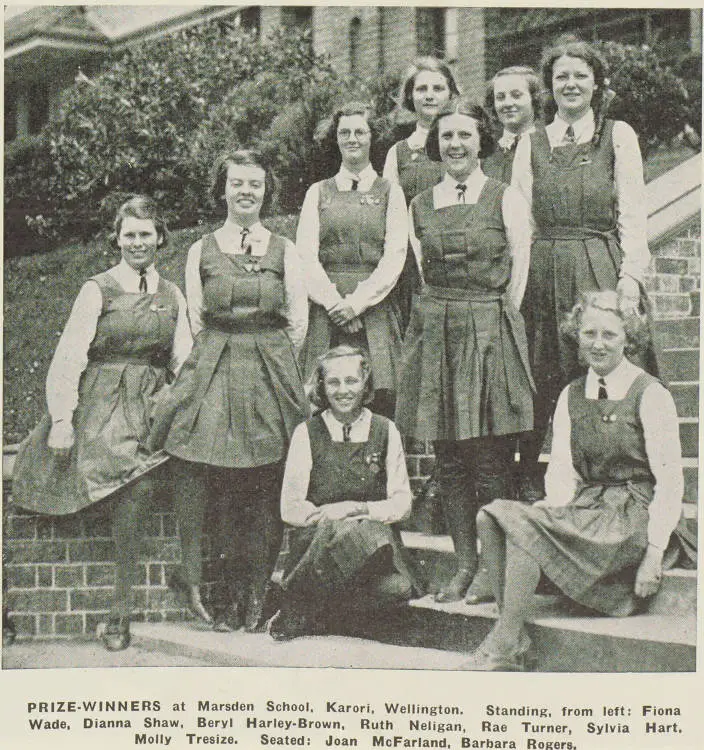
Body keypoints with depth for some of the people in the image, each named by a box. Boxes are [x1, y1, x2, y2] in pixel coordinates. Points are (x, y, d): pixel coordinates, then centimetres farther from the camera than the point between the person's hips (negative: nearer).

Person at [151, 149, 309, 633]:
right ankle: (227, 593, 5)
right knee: (217, 484, -4)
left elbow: (299, 322, 7)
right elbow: (197, 320, 10)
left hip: (273, 372, 0)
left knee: (266, 487, -2)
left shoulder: (284, 250, 8)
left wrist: (267, 357, 5)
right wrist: (228, 352, 5)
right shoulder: (201, 251, 9)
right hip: (214, 372, 0)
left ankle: (257, 592, 5)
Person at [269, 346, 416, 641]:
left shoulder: (385, 431, 9)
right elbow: (290, 508, 2)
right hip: (314, 540, -2)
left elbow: (402, 503, 6)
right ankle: (296, 611, -17)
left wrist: (360, 509, -12)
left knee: (396, 588, -31)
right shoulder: (307, 433, 5)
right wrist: (328, 514, -15)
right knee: (347, 531, -38)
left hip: (374, 533, 2)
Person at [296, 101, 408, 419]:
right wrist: (334, 301, -9)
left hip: (374, 307, -1)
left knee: (380, 400, -8)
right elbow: (306, 255, 5)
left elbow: (395, 256, 1)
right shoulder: (318, 192, 14)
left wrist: (358, 302, -10)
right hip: (326, 309, 1)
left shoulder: (390, 192, 11)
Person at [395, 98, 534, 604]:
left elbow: (518, 276, -1)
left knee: (492, 461, -6)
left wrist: (488, 325, -5)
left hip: (492, 331, -4)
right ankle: (465, 564, 15)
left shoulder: (506, 199, 1)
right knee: (452, 460, 7)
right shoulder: (420, 206, 13)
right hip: (436, 332, 4)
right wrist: (447, 320, 6)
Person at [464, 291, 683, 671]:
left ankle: (505, 646, -19)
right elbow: (561, 472, 9)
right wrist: (554, 509, -13)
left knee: (523, 525, -27)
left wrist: (654, 554, -14)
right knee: (491, 516, -18)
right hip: (587, 509, 6)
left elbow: (669, 483, -7)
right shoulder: (571, 396, 13)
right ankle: (513, 638, -17)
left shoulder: (651, 395, -4)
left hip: (632, 518, -6)